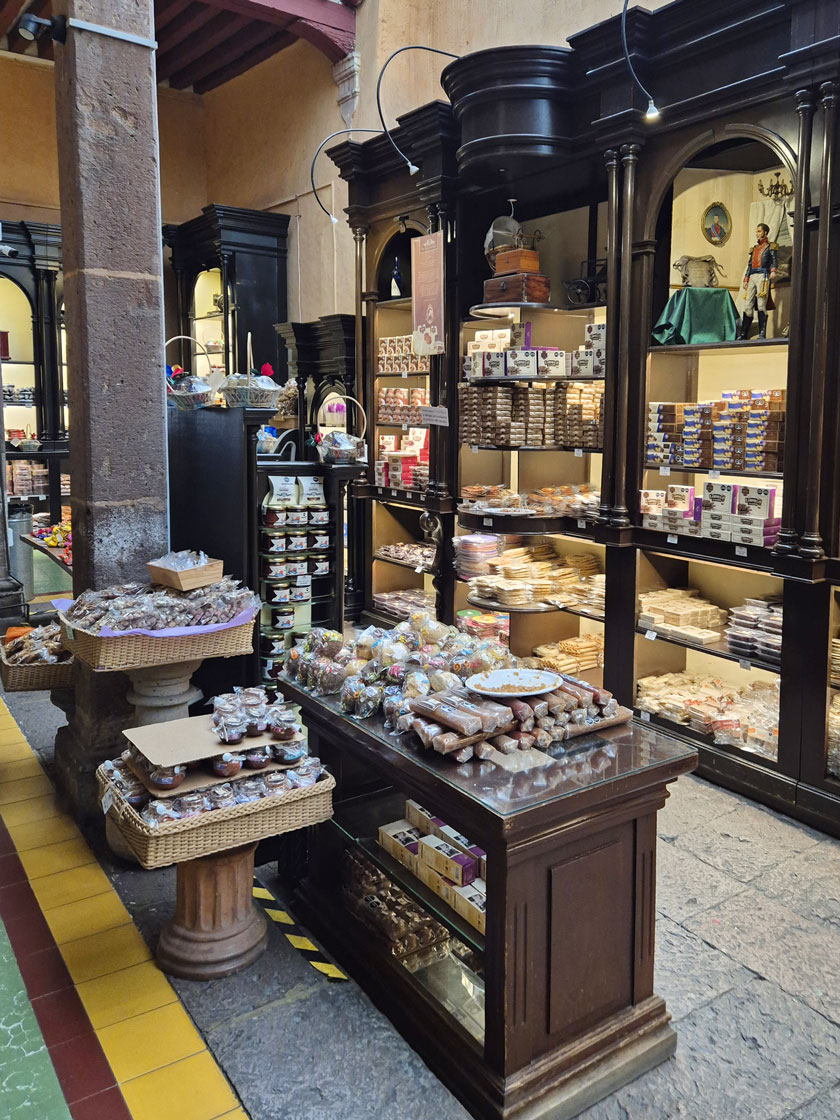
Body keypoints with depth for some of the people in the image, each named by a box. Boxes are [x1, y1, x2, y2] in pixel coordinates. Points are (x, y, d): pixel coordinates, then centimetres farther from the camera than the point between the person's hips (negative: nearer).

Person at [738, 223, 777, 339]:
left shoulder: (770, 247, 8)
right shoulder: (754, 248, 24)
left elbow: (774, 260, -4)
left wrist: (773, 271, -23)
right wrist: (746, 280, 13)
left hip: (763, 276, -5)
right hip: (752, 277, 6)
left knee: (761, 305, -11)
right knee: (748, 305, -1)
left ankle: (762, 334, -12)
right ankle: (743, 333, -1)